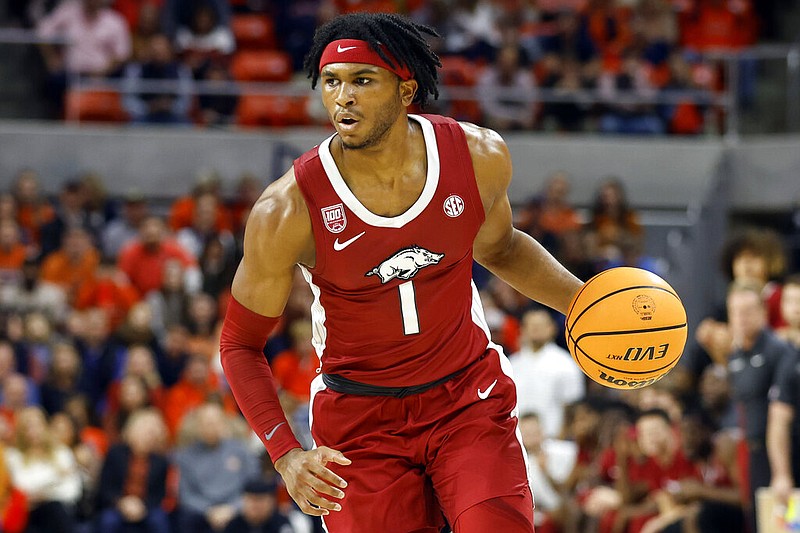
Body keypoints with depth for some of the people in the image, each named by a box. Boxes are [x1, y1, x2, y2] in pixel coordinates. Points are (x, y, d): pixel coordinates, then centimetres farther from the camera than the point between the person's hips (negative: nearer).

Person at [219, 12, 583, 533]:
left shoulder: (479, 156, -10)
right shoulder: (287, 212, -20)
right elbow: (241, 345, -8)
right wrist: (287, 455, -20)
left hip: (469, 395, 2)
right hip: (360, 420, -1)